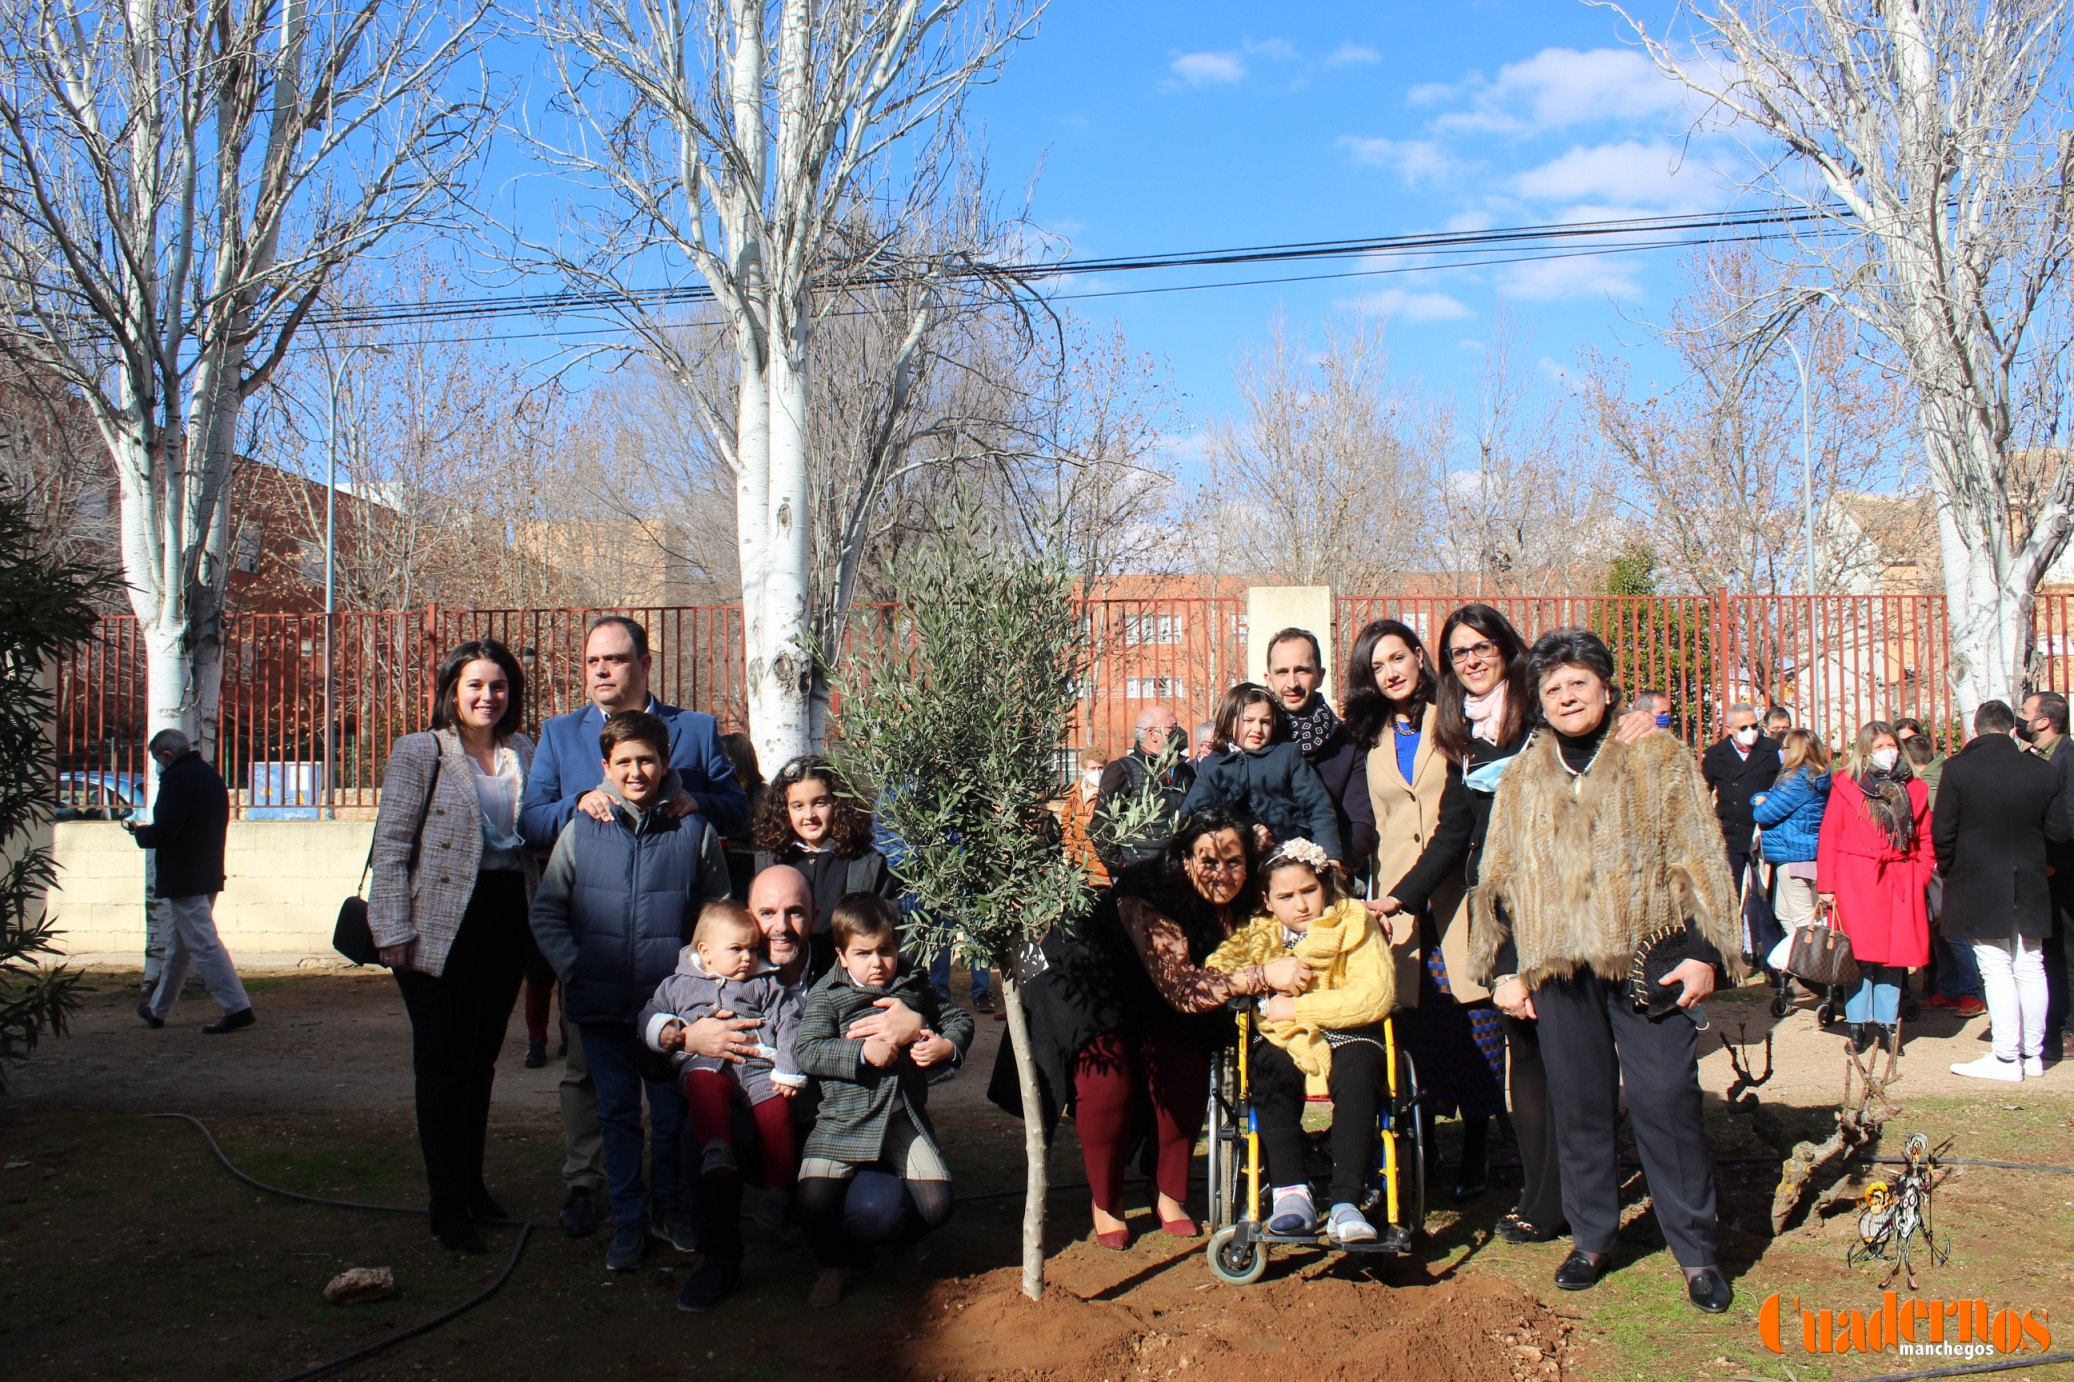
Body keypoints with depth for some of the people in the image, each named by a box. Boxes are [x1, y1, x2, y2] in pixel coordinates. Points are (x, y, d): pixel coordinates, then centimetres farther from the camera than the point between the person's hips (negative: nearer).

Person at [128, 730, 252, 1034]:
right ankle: (158, 1009, 32)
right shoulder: (211, 776, 13)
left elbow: (164, 831, -20)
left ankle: (237, 1008, -12)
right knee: (179, 944, 19)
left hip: (183, 879, -10)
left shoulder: (177, 779, -15)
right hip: (208, 874, 10)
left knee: (203, 944, -9)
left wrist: (139, 833, 1)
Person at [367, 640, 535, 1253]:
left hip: (507, 924, 5)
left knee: (481, 1060, 14)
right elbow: (391, 847, -6)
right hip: (443, 929, -4)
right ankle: (447, 1207, 9)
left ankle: (471, 1185, 27)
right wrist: (396, 933, -12)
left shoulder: (524, 754, 9)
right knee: (445, 1064, 0)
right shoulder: (419, 753, -3)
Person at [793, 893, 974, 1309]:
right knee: (815, 1203, -18)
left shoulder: (915, 986, 10)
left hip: (907, 1122, 3)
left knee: (936, 1203, -8)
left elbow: (959, 1018, 20)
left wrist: (946, 1045, -2)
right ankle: (835, 1263, 16)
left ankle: (903, 1242, 29)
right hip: (844, 1125, -2)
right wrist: (862, 1052, -25)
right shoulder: (826, 996, 0)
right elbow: (809, 1053, -12)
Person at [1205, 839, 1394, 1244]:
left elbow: (1375, 995, -15)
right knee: (1268, 1069, -32)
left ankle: (1345, 1203, -35)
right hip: (1285, 1041, 2)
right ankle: (1291, 1192, -32)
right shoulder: (1258, 935, 10)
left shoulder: (1354, 925, -1)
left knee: (1358, 1075, -34)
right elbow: (1215, 970, 2)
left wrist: (1297, 1008, -16)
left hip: (1345, 1034, -2)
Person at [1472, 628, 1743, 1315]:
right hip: (1558, 966, 3)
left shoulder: (1659, 761, 6)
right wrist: (1504, 967, 10)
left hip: (1646, 957, -3)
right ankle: (1591, 1238, 20)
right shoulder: (1522, 779, 14)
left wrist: (1703, 950, -5)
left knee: (1665, 1098, -5)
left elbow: (1698, 860, 3)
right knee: (1578, 1103, 7)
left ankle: (1696, 1251, 7)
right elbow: (1498, 879, 16)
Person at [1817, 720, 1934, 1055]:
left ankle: (1886, 1024, 12)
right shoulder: (1846, 785, 3)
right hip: (1855, 880, -3)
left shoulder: (1914, 788, 12)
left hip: (1901, 883, 3)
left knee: (1894, 952, 2)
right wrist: (1826, 885, -4)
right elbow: (1828, 838, 1)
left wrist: (1921, 877, 3)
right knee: (1859, 952, -6)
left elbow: (1925, 839, 15)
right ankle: (1858, 1024, 2)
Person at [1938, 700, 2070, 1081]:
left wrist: (1949, 870, 7)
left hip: (1978, 886, -4)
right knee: (2030, 967, 12)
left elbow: (1942, 833, -10)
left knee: (1997, 969, -1)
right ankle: (2033, 1053, 20)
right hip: (2031, 887, 4)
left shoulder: (1958, 768, -11)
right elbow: (2058, 832, 3)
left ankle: (2006, 1057, 0)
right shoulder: (2044, 771, -1)